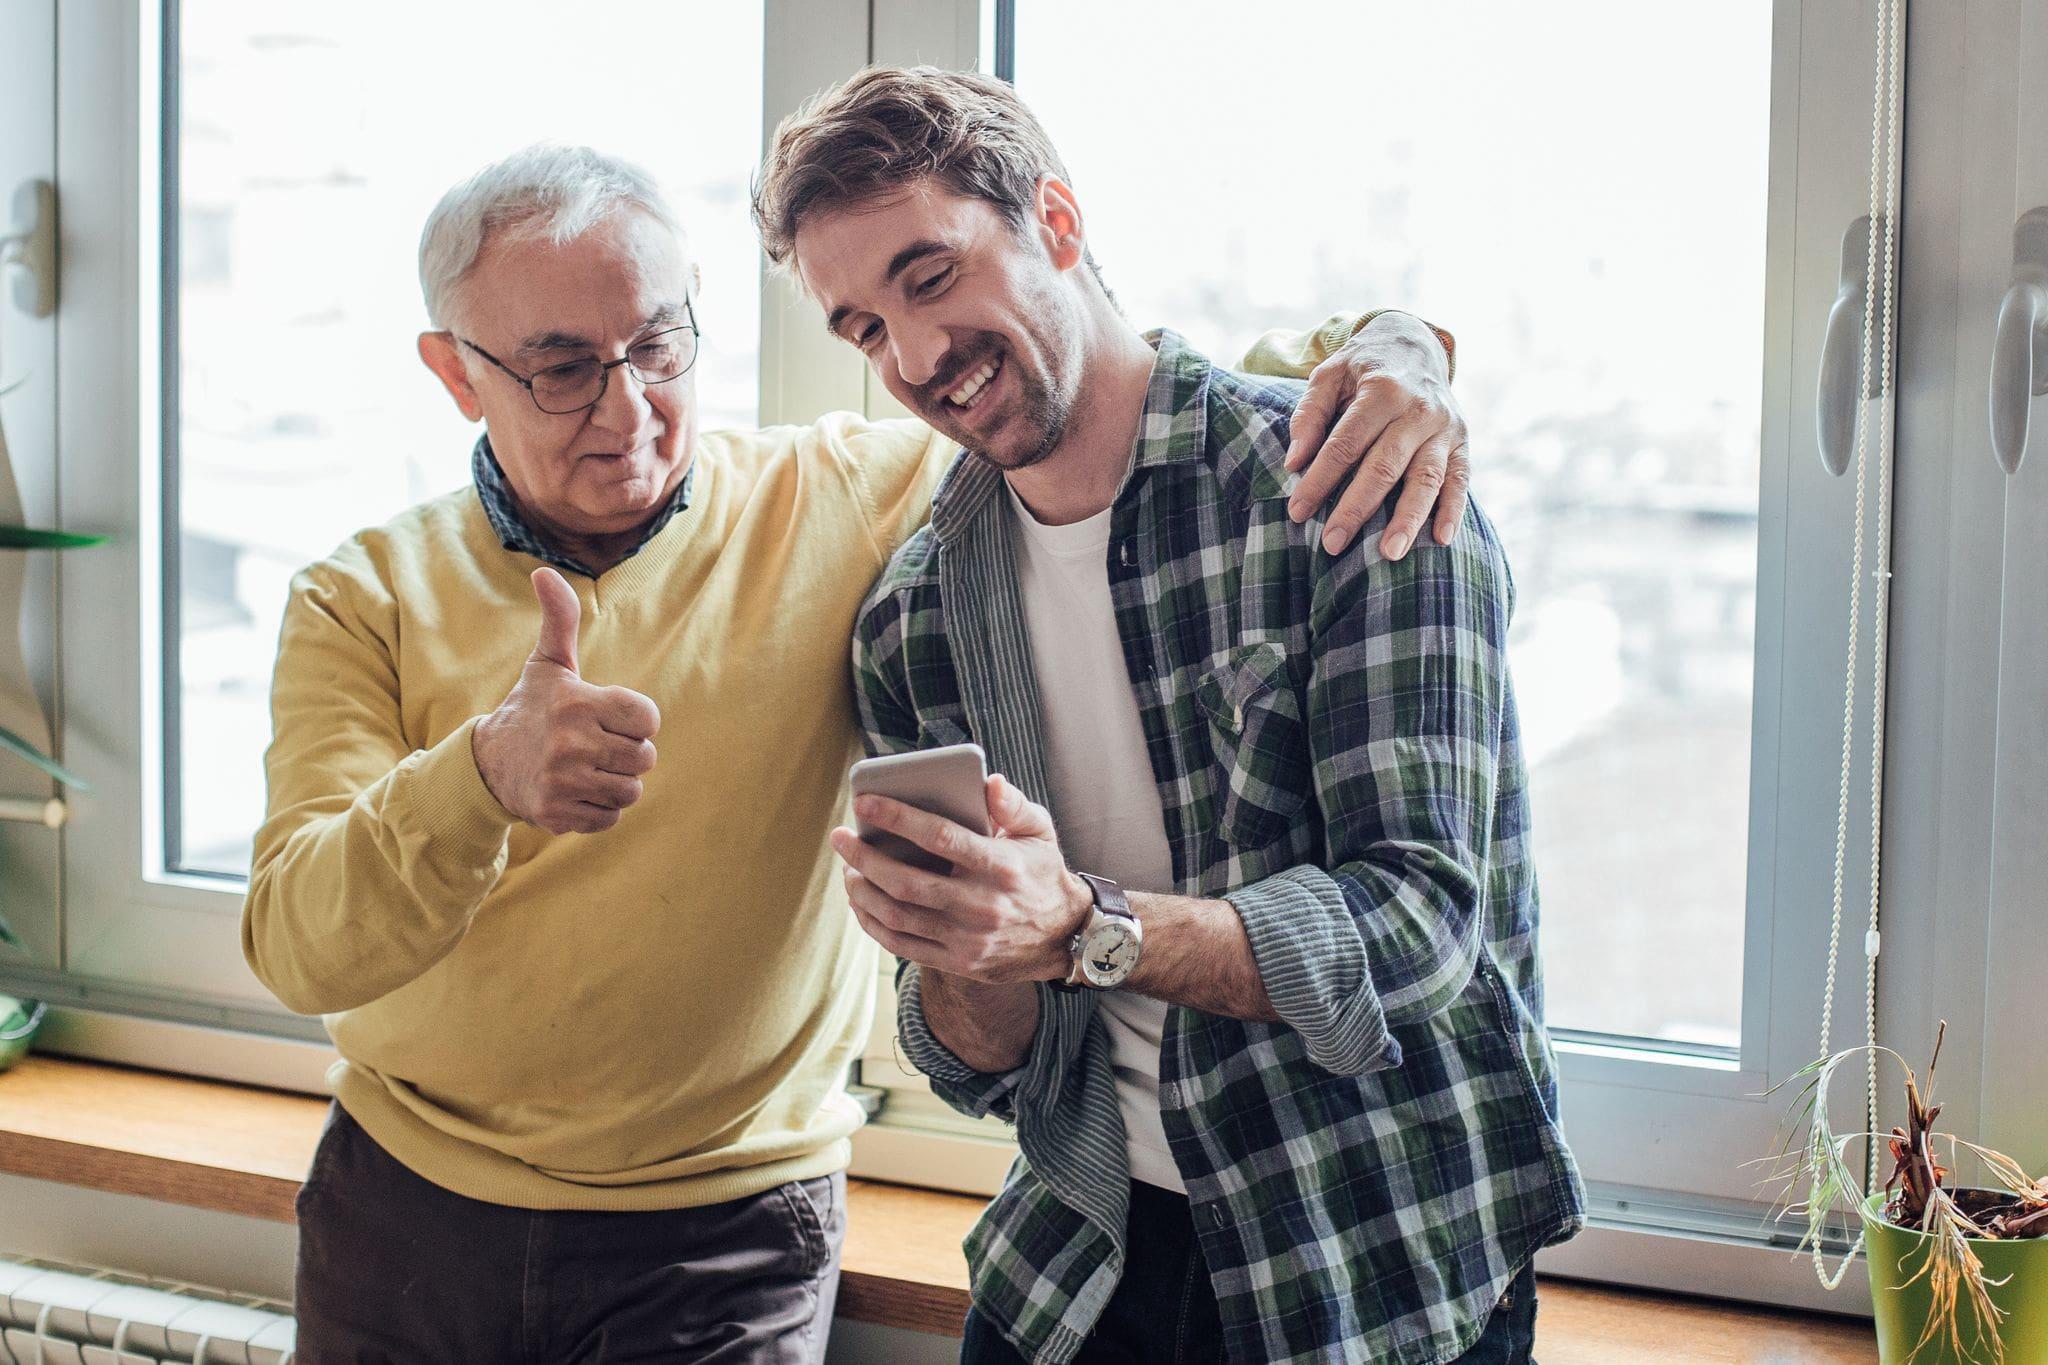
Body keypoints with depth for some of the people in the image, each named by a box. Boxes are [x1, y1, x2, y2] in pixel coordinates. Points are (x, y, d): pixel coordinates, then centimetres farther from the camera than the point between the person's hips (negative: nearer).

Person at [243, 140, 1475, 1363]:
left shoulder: (842, 502, -7)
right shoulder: (367, 600, -6)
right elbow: (299, 949, -18)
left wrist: (1382, 343, -21)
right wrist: (486, 777, -39)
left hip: (718, 1244, -2)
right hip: (401, 1212, 2)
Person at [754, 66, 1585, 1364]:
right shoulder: (910, 623, -1)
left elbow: (1417, 919, -22)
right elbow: (992, 1064, 0)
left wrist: (1080, 930, -35)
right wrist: (960, 960, -23)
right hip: (1086, 1253, 4)